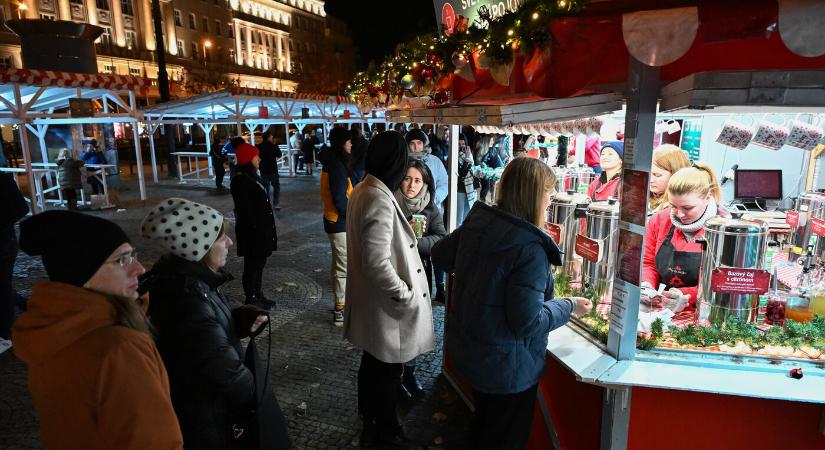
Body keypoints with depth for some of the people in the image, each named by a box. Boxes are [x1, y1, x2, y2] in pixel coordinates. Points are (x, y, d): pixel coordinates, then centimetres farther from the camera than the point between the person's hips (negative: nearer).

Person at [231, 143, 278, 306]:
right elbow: (245, 210, -21)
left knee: (259, 263, 18)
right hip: (252, 231, -10)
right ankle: (251, 299, 13)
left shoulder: (251, 177, 12)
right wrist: (255, 229, -21)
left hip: (261, 229, 10)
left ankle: (258, 295, 30)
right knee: (252, 265, 2)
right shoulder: (240, 181, -19)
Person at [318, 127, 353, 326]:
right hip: (341, 223, -10)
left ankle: (341, 305, 31)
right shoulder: (337, 166, -19)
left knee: (339, 265, 18)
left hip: (335, 221, 10)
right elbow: (339, 200, -24)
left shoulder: (331, 163, 11)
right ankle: (340, 311, 5)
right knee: (343, 268, -3)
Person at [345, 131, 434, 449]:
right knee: (387, 373, 10)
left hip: (369, 300, 9)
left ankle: (371, 423, 43)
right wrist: (408, 298, -19)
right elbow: (377, 263, -29)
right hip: (385, 306, -9)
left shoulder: (362, 190, 3)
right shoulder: (380, 200, -26)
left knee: (372, 364, 23)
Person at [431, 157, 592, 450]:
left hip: (466, 349, 7)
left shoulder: (476, 222, -7)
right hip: (506, 366, -7)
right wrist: (569, 306, -11)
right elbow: (528, 321, -27)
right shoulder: (531, 249, -29)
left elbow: (440, 256, 8)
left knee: (483, 423, 30)